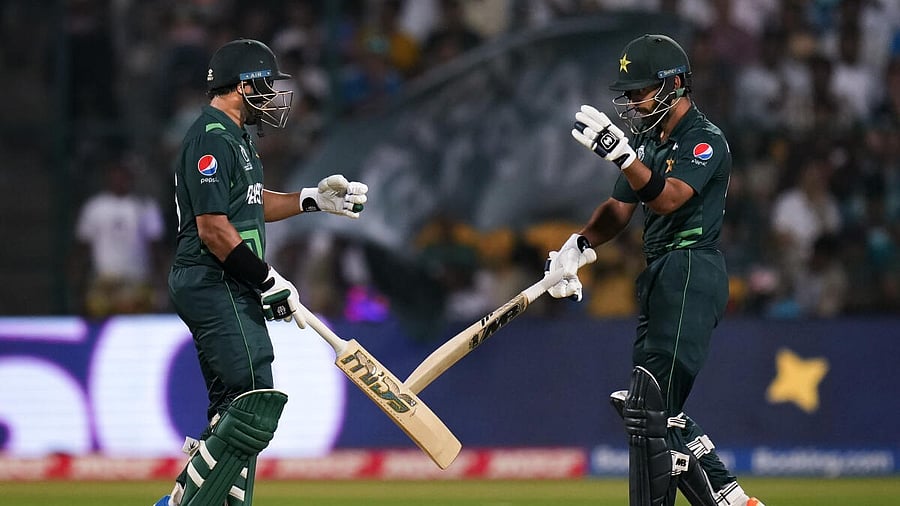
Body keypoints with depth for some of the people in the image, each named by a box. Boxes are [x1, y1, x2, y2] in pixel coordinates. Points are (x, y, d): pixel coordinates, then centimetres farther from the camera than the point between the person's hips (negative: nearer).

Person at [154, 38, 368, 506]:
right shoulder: (211, 139, -15)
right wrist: (269, 283, -17)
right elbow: (213, 229, -21)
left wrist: (314, 199, 20)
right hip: (214, 287, -11)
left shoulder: (233, 136, 18)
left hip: (231, 291, 11)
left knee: (235, 411, 11)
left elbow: (251, 205, 31)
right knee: (258, 403, -16)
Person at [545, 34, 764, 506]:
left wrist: (621, 154, -39)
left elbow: (667, 199, -24)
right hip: (660, 275, 10)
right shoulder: (648, 142, 18)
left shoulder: (705, 141, -9)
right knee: (652, 408, 10)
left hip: (692, 275, -10)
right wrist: (580, 244, 0)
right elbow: (619, 209, 19)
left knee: (650, 405, -15)